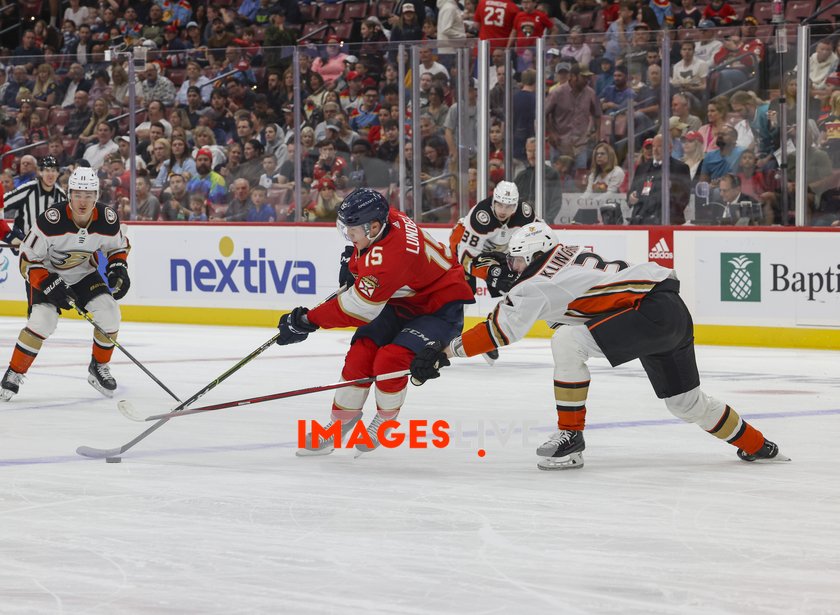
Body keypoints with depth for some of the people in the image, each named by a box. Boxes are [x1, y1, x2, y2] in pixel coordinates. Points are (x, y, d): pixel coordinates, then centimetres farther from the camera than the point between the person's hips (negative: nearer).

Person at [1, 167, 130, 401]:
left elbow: (119, 246, 5)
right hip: (46, 274, -4)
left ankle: (99, 367, 10)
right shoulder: (51, 221, -31)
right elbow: (28, 260, -24)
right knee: (43, 319, -24)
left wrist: (118, 268, -13)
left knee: (108, 312, -14)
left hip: (84, 274, 4)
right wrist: (50, 286, -33)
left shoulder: (108, 219, -18)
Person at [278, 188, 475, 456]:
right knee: (360, 356, -4)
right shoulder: (387, 219, -13)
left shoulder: (390, 255, -38)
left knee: (390, 360, -25)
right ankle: (340, 423, 13)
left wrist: (307, 321, -28)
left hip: (440, 308, -9)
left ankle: (385, 421, 4)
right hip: (402, 300, 9)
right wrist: (353, 261, 13)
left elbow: (360, 307, -34)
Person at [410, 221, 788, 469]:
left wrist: (444, 353, -1)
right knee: (685, 402, 22)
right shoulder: (573, 255, 18)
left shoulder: (538, 283, -5)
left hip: (652, 312, -10)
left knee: (567, 343, -14)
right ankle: (756, 446, 33)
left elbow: (499, 330, -5)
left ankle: (570, 436, -8)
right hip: (675, 310, 10)